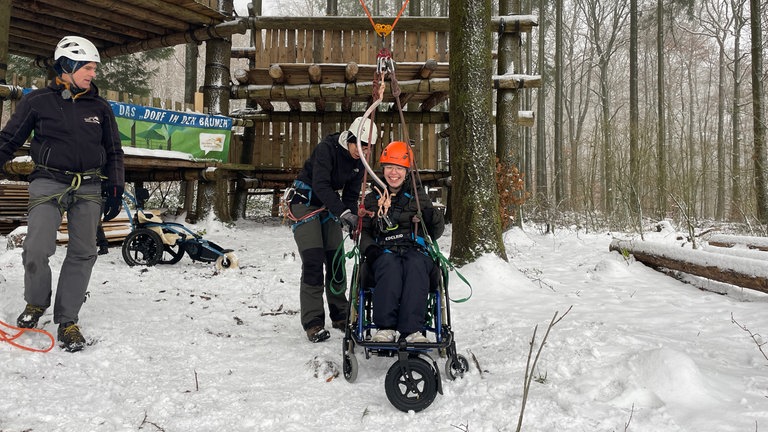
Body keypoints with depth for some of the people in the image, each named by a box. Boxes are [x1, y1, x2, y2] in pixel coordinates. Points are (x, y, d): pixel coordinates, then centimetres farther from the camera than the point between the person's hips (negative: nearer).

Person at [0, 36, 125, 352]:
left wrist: (115, 190, 9)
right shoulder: (37, 101, 1)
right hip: (48, 182, -2)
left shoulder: (100, 108, 9)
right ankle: (36, 303, 19)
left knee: (83, 254, 1)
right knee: (37, 250, -12)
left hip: (89, 187, 3)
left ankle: (67, 321, 12)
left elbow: (114, 152, 15)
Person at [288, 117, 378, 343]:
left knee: (336, 260, 4)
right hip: (305, 201, -6)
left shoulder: (359, 162, -1)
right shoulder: (327, 148, -22)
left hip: (329, 204, 6)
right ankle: (313, 322, -9)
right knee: (313, 261, -14)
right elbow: (320, 185, -31)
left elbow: (351, 195, 2)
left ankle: (340, 315, 16)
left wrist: (353, 222, -15)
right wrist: (344, 213, -39)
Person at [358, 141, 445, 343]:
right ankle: (385, 327, -41)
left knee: (416, 265, -36)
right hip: (384, 253, 0)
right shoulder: (372, 199, 22)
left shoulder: (418, 196, 19)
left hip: (415, 252, 0)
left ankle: (412, 330, -43)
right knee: (389, 264, -37)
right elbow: (364, 232, 17)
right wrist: (369, 248, -5)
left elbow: (435, 234, 16)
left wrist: (435, 219, -7)